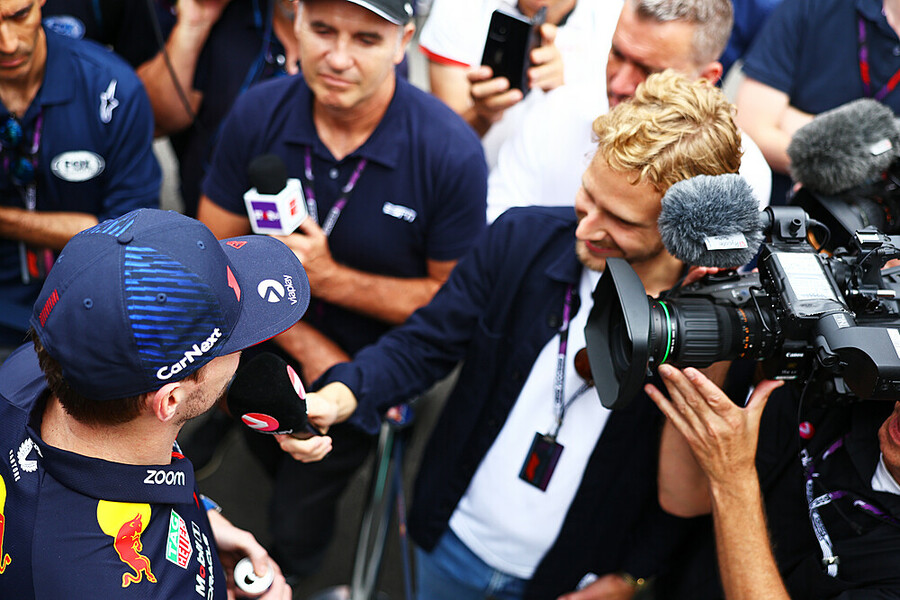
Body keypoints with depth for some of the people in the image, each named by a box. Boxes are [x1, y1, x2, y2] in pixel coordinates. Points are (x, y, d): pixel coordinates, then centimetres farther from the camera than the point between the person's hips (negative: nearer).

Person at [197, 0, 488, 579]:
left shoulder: (453, 154, -28)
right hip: (269, 341, 3)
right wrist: (305, 344, -18)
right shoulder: (257, 113, -18)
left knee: (296, 530, 12)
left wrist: (329, 278, -29)